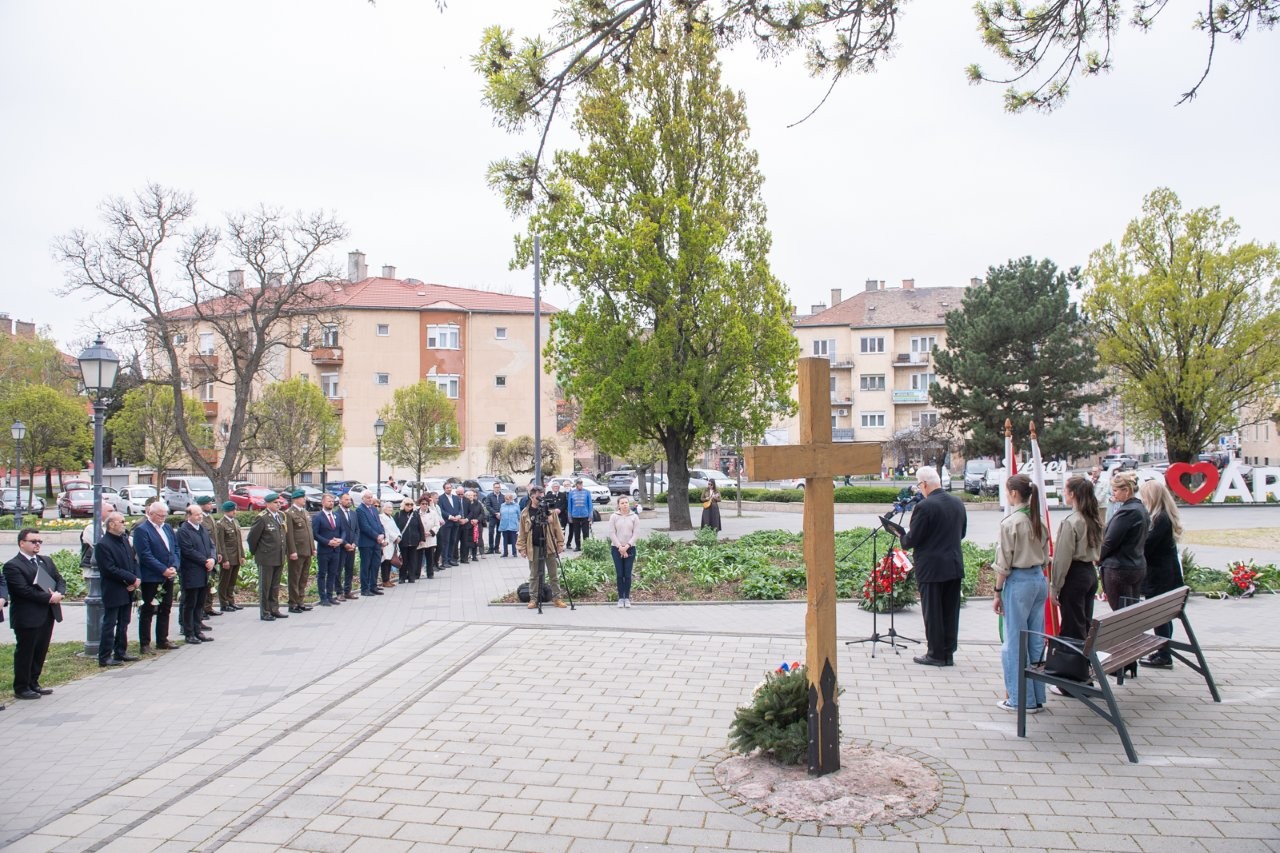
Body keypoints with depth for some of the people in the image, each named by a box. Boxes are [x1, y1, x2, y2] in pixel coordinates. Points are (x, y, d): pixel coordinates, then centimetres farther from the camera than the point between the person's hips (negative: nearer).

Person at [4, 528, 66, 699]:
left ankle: (33, 683, 25)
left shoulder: (46, 561, 13)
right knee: (24, 652, 4)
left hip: (47, 615, 7)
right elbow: (24, 590, -19)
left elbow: (60, 580, 13)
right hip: (27, 618, -7)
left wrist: (59, 593, -9)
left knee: (40, 652, 13)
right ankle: (21, 688, 15)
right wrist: (49, 598, -19)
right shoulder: (12, 566, -11)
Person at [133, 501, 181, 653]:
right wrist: (163, 570, -18)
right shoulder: (141, 530, -10)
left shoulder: (168, 528, 12)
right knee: (148, 611, 1)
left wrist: (174, 567, -4)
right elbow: (145, 555, -16)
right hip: (151, 578, -7)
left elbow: (176, 549, 12)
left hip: (168, 576, 7)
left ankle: (162, 640, 23)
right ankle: (145, 644, 8)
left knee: (165, 609, 13)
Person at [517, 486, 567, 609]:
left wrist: (560, 543, -1)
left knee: (554, 575, 6)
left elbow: (557, 528, 4)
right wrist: (521, 547, -1)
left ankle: (556, 598, 15)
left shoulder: (550, 510, 2)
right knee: (534, 575, 8)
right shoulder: (525, 513, 2)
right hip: (534, 548, 0)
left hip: (550, 547, 0)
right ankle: (533, 599, 16)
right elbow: (522, 533, 4)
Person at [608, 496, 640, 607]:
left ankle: (627, 598, 5)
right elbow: (611, 533, -1)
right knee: (619, 574, -2)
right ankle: (620, 598, 4)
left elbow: (636, 534, -1)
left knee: (627, 574, -2)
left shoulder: (634, 517, 4)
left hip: (630, 548, 0)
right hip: (616, 548, 0)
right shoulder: (614, 517, 3)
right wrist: (620, 547, -10)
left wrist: (627, 546, -11)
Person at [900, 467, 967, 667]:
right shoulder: (958, 503, 5)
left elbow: (912, 539, -16)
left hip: (931, 569, -7)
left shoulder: (924, 506, -18)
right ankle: (948, 653, 19)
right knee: (950, 611, 12)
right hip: (954, 566, 7)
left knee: (932, 613, 3)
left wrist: (902, 537, 4)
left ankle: (935, 654, 9)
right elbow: (962, 533, 16)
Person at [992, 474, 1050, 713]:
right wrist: (1037, 574, 19)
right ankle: (1036, 697, 20)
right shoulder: (1039, 520, 7)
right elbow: (1045, 556, 12)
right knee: (1036, 640, 13)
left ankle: (1019, 698, 8)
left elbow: (1004, 562, -13)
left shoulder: (1011, 523, -14)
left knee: (1015, 641, 2)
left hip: (1018, 582, -7)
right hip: (1040, 580, 8)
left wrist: (997, 592, -6)